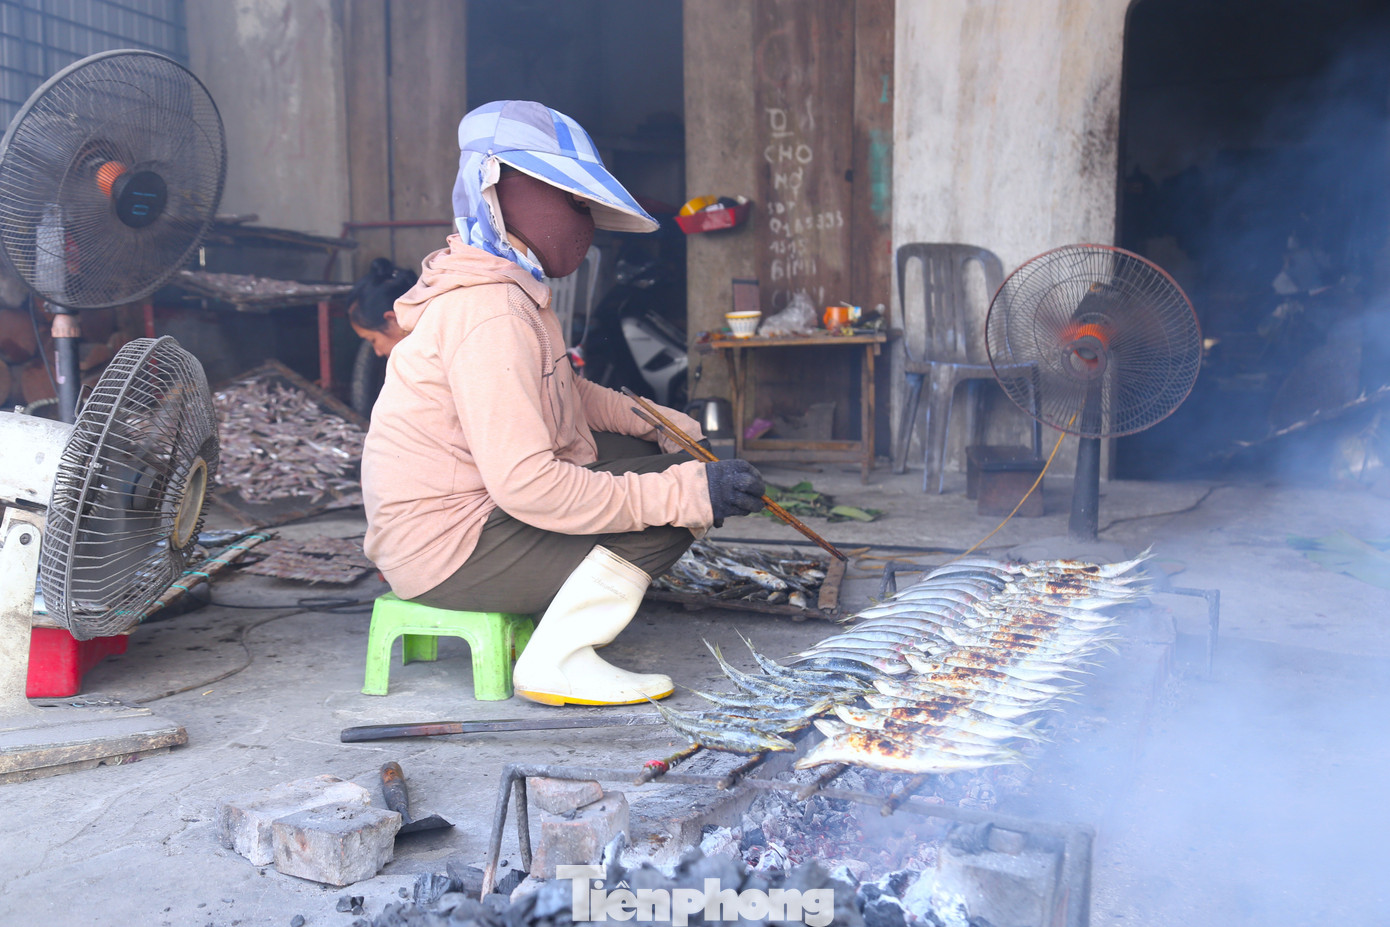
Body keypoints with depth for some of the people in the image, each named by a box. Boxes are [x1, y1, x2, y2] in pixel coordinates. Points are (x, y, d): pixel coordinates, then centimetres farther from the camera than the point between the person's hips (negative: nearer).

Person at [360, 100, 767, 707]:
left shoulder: (507, 290, 10)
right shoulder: (491, 316, -24)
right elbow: (526, 485, -31)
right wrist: (687, 493, -29)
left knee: (661, 464, 10)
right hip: (448, 552, -10)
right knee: (667, 514, -16)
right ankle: (558, 662, -9)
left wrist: (666, 426, 6)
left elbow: (565, 396, 20)